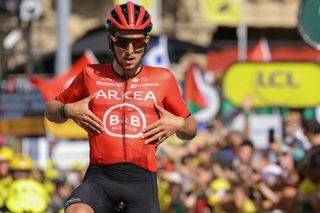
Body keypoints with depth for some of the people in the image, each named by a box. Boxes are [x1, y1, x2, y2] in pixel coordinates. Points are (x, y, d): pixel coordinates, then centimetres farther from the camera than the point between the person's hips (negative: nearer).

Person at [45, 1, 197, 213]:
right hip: (100, 177, -1)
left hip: (142, 180, 1)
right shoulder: (91, 75, 10)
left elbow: (191, 129, 22)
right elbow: (51, 110, 22)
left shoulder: (162, 78, 11)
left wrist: (178, 124, 0)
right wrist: (69, 111, 1)